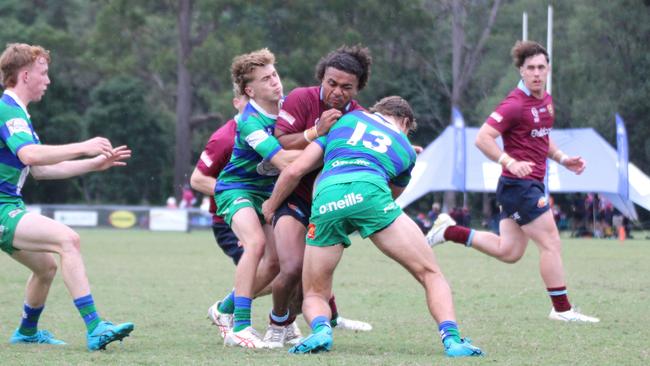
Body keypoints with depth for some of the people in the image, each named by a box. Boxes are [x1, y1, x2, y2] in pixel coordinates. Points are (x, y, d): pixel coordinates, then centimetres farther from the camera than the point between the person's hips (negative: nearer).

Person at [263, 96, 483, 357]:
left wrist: (271, 206, 44)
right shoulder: (406, 149, 34)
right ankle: (451, 339, -12)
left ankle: (320, 328, -17)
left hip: (325, 199, 1)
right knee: (430, 273, 10)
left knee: (315, 294, 16)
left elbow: (295, 170, 28)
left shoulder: (349, 119, 34)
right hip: (369, 192, -1)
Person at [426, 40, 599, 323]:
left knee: (508, 252, 13)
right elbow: (483, 138, -22)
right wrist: (510, 162, -33)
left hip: (531, 185, 9)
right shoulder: (516, 104, -16)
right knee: (551, 243, -7)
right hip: (519, 185, -9)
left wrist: (563, 159, 13)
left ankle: (449, 231, 22)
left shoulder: (546, 100, 11)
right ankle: (562, 310, 0)